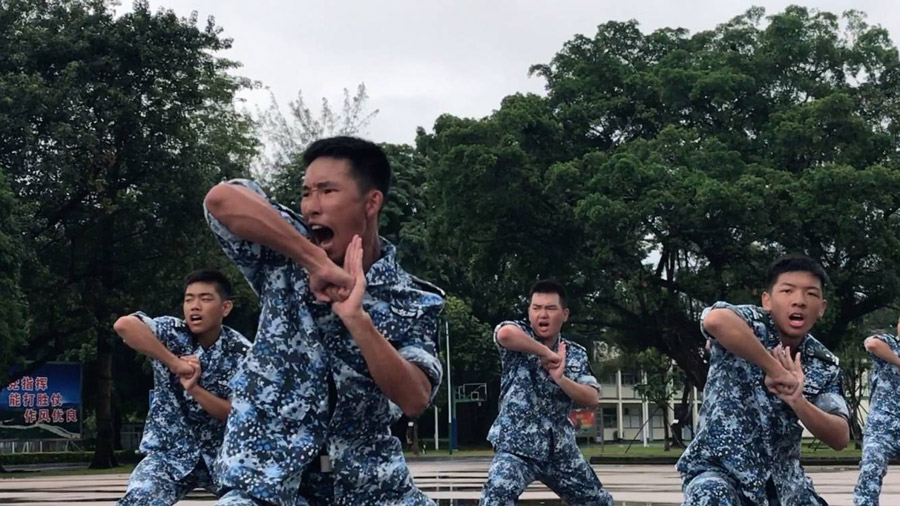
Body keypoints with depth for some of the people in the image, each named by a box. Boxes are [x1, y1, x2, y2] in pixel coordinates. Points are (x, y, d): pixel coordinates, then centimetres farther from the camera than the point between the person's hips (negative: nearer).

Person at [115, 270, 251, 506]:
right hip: (170, 453, -1)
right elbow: (124, 325, -32)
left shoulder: (241, 353, -8)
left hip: (223, 455, 1)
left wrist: (194, 389, -26)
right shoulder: (172, 332, -12)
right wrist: (175, 364, -29)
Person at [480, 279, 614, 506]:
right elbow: (505, 334, -32)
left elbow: (592, 399, -5)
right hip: (517, 445, -5)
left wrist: (559, 377, -20)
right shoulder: (519, 337, -5)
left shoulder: (576, 354, 7)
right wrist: (547, 352, -22)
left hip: (561, 449, 5)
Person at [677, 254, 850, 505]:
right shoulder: (751, 324, -15)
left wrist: (796, 400, -25)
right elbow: (715, 320, -41)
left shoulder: (824, 365, 1)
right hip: (719, 469, -6)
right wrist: (775, 370, -33)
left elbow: (840, 437, -8)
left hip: (781, 479, 6)